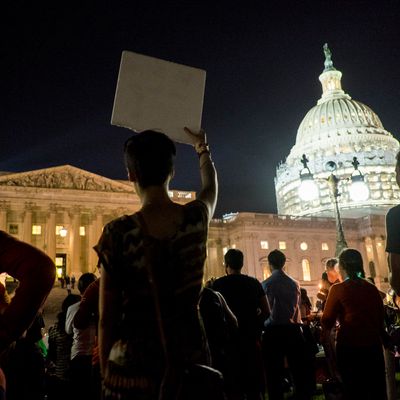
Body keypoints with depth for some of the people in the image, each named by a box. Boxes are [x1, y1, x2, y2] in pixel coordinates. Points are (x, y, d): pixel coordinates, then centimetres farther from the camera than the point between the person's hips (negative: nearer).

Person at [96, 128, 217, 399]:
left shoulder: (119, 233, -13)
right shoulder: (196, 218, -5)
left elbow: (107, 319, -7)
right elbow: (211, 186, 21)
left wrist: (106, 375, 7)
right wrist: (203, 148, 39)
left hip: (133, 365, -2)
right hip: (191, 359, 3)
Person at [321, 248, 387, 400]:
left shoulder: (338, 289, -9)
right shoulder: (372, 288, 3)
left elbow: (327, 320, -4)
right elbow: (380, 316, 14)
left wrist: (325, 330, 18)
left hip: (349, 346, -4)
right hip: (373, 344, 4)